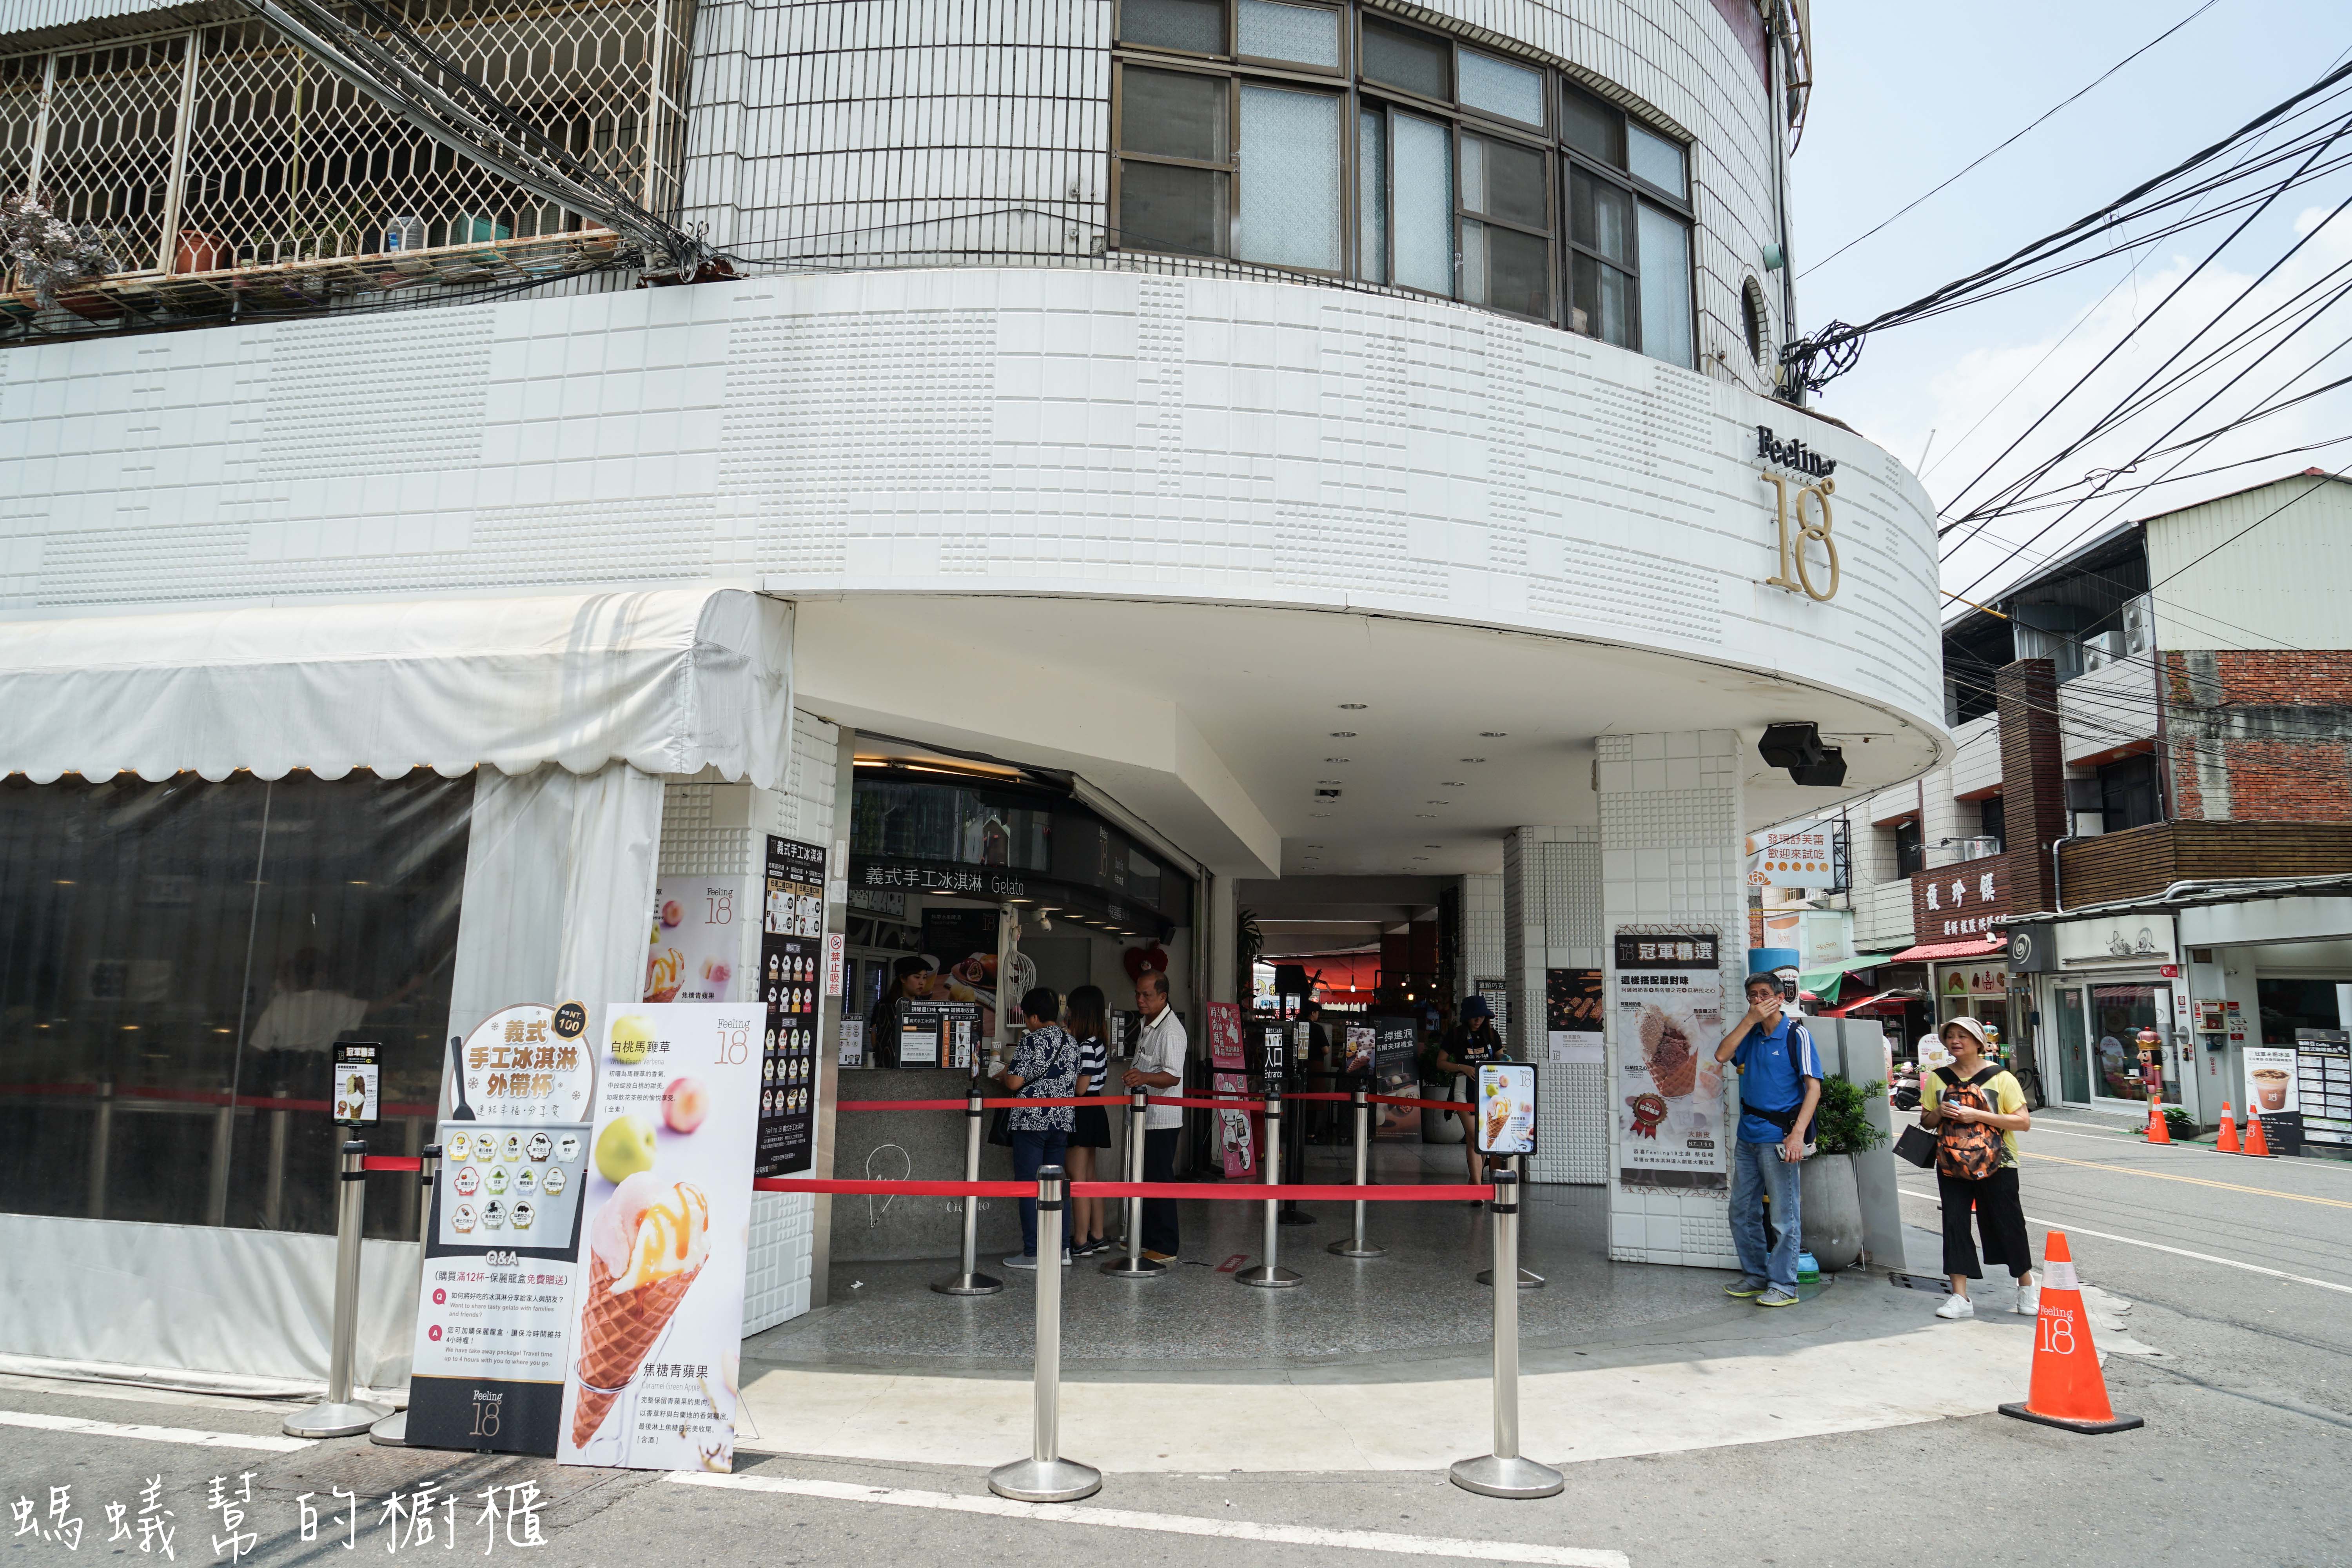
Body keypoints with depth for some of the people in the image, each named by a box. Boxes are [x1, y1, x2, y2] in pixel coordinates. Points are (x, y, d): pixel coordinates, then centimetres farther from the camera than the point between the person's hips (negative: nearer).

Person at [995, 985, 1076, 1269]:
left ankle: (1032, 1254, -1)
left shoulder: (1031, 1041, -11)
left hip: (1031, 1121, -7)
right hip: (1062, 1121, 7)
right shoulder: (1071, 1042, 10)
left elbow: (1015, 1083, -15)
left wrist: (1004, 1075, 6)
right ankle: (1062, 1249, 16)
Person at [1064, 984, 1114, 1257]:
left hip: (1082, 1114, -10)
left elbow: (1081, 1088, -20)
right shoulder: (1098, 1044, 10)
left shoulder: (1086, 1046, -19)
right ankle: (1097, 1237, 23)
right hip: (1093, 1114, 10)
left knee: (1078, 1180, -3)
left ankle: (1080, 1242, 2)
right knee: (1089, 1178, 16)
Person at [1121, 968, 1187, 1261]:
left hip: (1162, 1119, -10)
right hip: (1146, 1116, 10)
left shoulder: (1171, 1030, -17)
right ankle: (1148, 1241, 25)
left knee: (1160, 1182, -6)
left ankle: (1165, 1248, 0)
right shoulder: (1147, 1026, 14)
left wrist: (1144, 1078, -41)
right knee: (1145, 1180, 15)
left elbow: (1173, 1076, -27)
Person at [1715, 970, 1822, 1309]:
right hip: (1748, 1135, 7)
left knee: (1784, 1216, 0)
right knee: (1742, 1212, 14)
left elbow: (1813, 1086, -12)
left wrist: (1798, 1134, -22)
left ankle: (1783, 1285, 9)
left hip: (1778, 1137, -7)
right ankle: (1755, 1275, 26)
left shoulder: (1796, 1034, -7)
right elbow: (1722, 1055, -3)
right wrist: (1751, 1020, -8)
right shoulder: (1752, 1035, 11)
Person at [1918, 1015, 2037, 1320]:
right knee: (1954, 1226, 0)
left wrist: (1978, 1115, -19)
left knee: (2007, 1226, 6)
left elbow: (2024, 1122, -10)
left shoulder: (2000, 1077, -5)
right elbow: (1926, 1121, 15)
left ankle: (2027, 1287, 28)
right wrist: (1939, 1113, -8)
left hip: (1996, 1166, -3)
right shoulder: (1938, 1078, 7)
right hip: (1951, 1166, 3)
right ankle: (1960, 1297, 4)